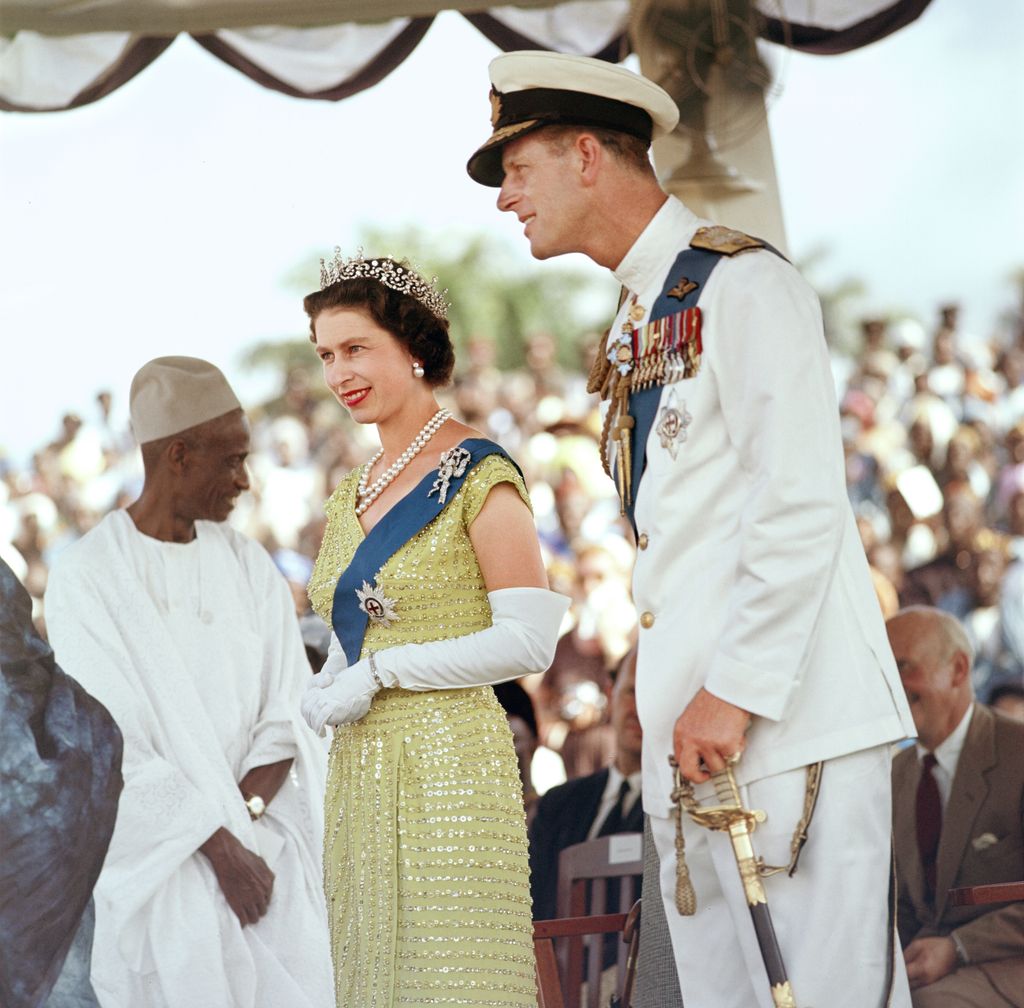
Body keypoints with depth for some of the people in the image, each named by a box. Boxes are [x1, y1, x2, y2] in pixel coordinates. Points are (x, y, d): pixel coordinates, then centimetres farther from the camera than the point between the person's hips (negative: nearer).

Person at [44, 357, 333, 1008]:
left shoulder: (250, 567, 10)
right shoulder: (87, 579, -4)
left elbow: (290, 719, 5)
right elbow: (110, 742, -10)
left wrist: (244, 820, -12)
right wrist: (219, 844, -15)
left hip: (264, 844, 4)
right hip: (158, 861, -4)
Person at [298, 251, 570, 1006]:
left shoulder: (479, 477, -7)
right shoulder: (353, 495, 16)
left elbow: (529, 641, -14)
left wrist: (380, 671, -14)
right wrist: (324, 694, 2)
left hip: (447, 765, -7)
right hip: (360, 768, 7)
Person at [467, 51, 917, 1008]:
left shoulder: (740, 285, -8)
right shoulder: (639, 322, 19)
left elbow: (801, 508, -15)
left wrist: (733, 693, -17)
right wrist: (671, 696, 12)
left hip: (787, 716, -9)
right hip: (688, 725, 9)